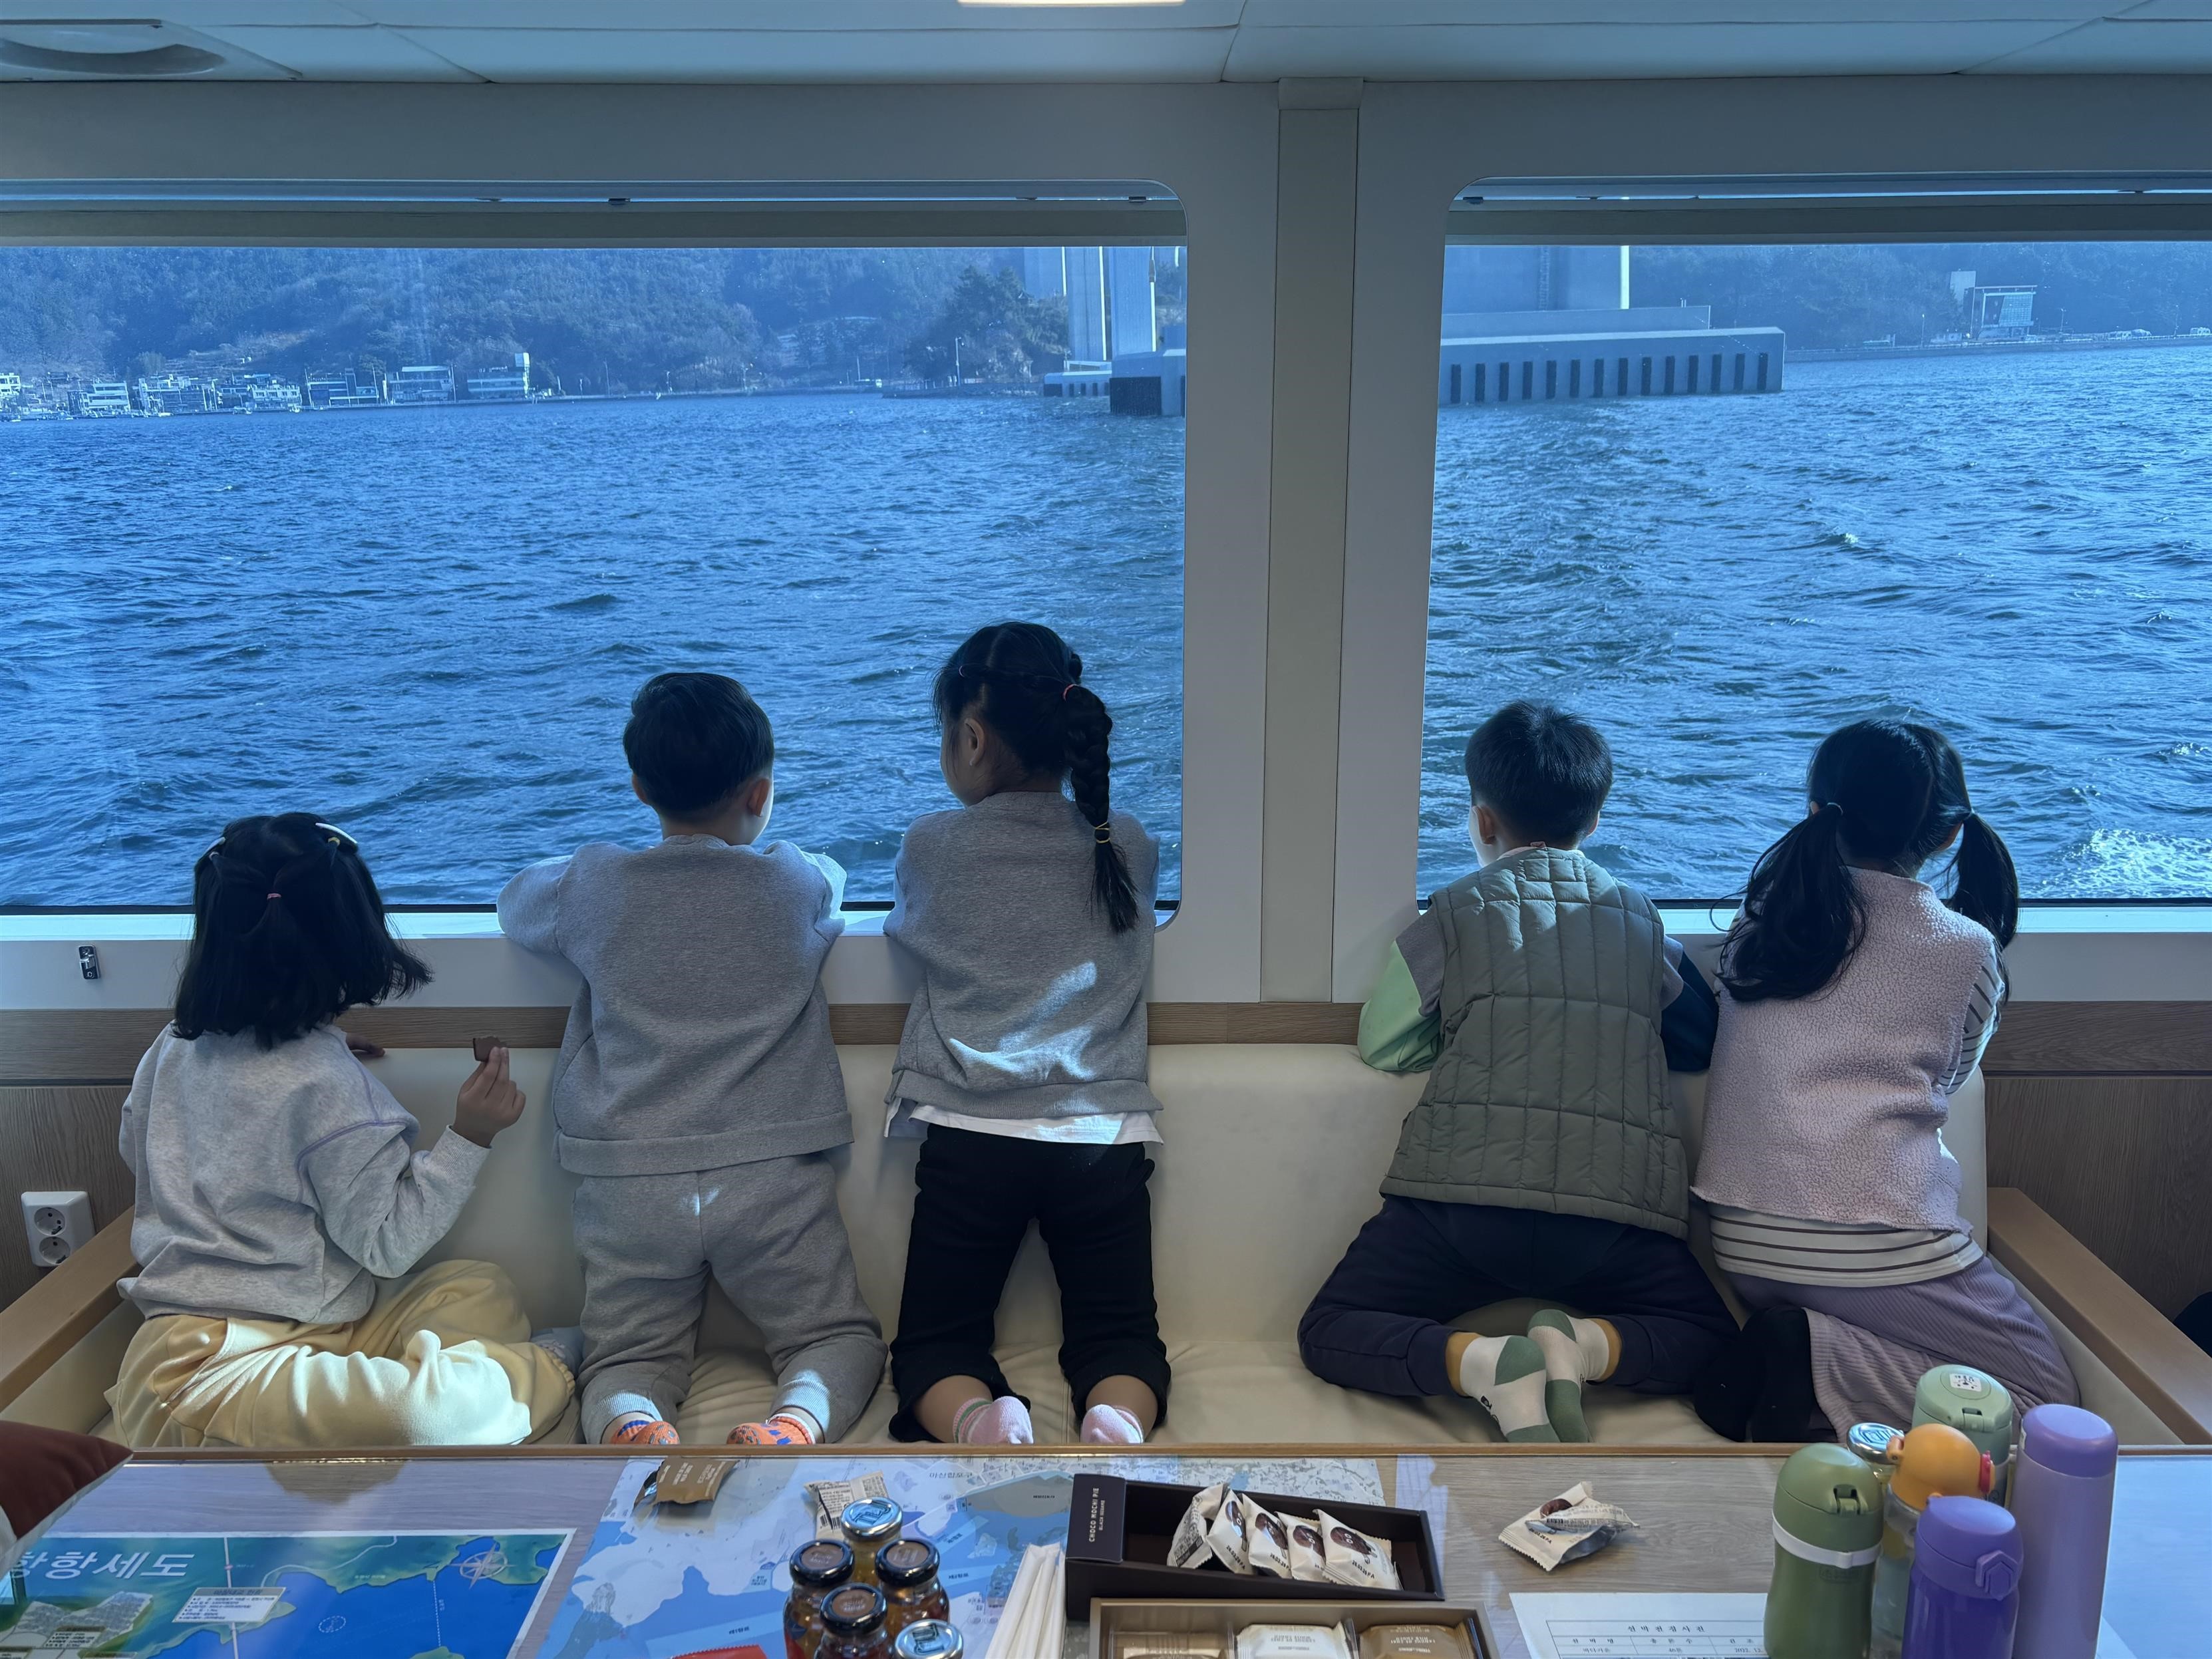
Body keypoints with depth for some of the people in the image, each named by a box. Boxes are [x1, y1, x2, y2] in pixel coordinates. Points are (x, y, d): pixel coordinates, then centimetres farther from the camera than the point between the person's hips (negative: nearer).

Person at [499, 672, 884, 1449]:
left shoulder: (593, 885, -3)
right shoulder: (797, 883, -3)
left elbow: (514, 901, 19)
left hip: (629, 1182, 1)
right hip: (772, 1178, -1)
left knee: (626, 1356, 16)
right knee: (838, 1334, 14)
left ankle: (629, 1422, -18)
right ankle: (798, 1418, -18)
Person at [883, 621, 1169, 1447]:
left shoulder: (929, 846, -2)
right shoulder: (1130, 846, 5)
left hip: (971, 1138, -1)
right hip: (1102, 1134, 2)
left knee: (934, 1340, 13)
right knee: (1119, 1333, 14)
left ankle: (978, 1422, -19)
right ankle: (1118, 1421, -19)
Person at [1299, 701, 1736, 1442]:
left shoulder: (1457, 913, 5)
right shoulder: (1642, 919, 13)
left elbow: (1382, 1045, 8)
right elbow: (1700, 1043, 23)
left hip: (1465, 1194, -2)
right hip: (1616, 1209, 2)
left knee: (1329, 1335, 11)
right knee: (1709, 1340, 23)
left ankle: (1485, 1365, -16)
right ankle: (1585, 1346, -7)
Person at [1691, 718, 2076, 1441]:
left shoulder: (1761, 916, 4)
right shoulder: (1966, 947, -3)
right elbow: (1945, 1080, 11)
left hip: (1742, 1245, 5)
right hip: (1874, 1240, -5)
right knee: (2045, 1389, 11)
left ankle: (1796, 1352, -3)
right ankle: (1824, 1367, -9)